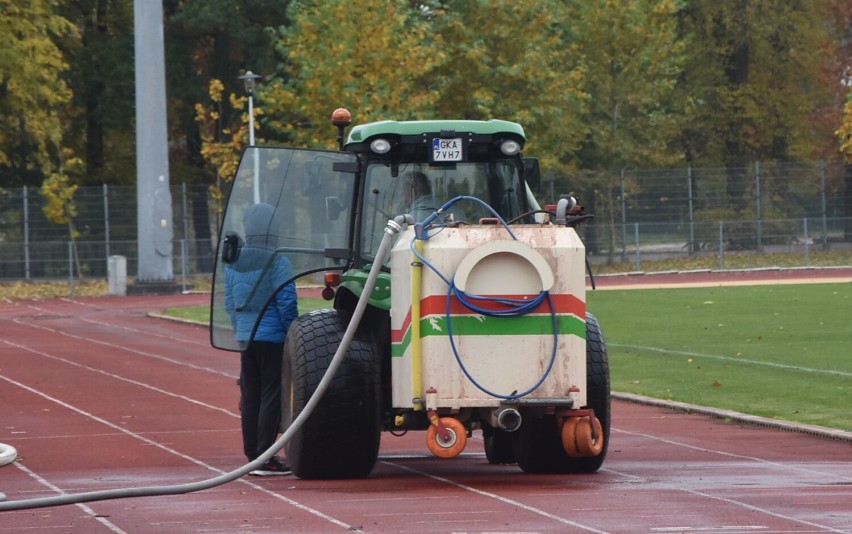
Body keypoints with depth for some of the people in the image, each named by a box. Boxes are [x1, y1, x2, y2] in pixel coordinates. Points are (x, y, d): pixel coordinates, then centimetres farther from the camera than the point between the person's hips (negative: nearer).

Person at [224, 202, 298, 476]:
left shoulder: (233, 263, 6)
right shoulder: (277, 263, -14)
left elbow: (229, 302, 12)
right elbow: (286, 303, -14)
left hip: (246, 338, 6)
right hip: (272, 338, -6)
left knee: (250, 398, 12)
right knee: (271, 397, -3)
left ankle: (252, 455, 17)